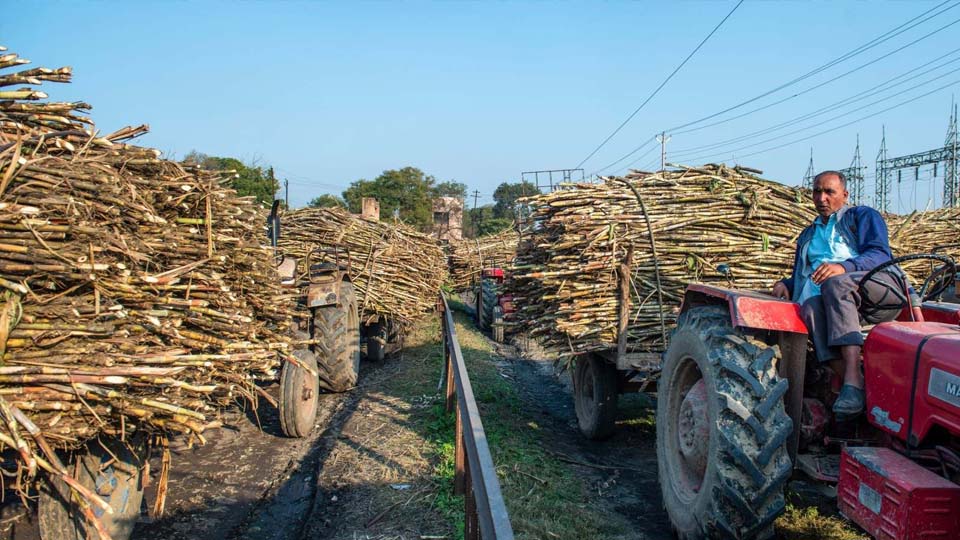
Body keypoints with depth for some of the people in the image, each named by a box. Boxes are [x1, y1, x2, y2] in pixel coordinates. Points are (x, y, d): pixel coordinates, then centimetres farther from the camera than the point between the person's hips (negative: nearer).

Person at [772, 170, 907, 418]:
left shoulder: (863, 216, 16)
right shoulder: (808, 235, 32)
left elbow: (880, 254, -3)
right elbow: (801, 276, 30)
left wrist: (844, 267, -23)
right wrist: (785, 283, 5)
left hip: (882, 288, -3)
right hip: (838, 301, 4)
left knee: (836, 283, -37)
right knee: (810, 307, -33)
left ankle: (853, 381, -48)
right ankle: (855, 385, -45)